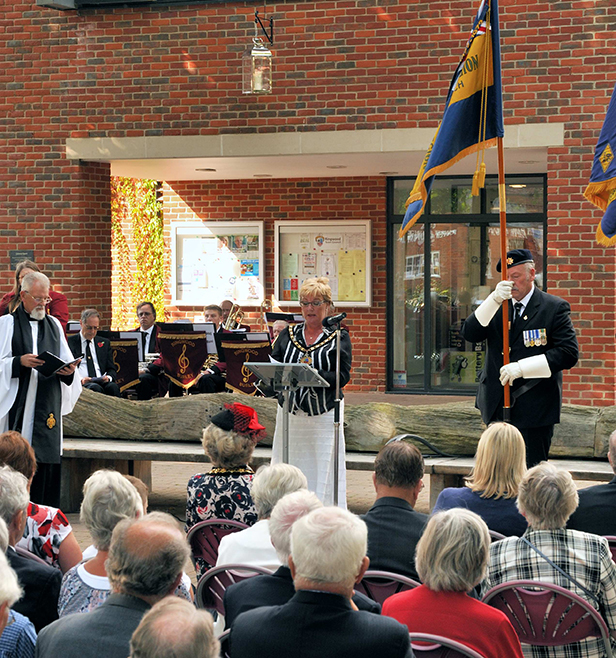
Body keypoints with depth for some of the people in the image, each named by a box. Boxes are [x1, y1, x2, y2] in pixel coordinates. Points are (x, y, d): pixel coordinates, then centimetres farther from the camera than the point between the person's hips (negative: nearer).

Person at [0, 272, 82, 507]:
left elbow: (66, 363, 15)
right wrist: (19, 362, -20)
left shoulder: (54, 325, 16)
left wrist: (68, 371, -7)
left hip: (47, 405, 4)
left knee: (47, 461, 1)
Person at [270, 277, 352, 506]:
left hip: (324, 415, -3)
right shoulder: (288, 334, 13)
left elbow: (342, 376, -9)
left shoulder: (338, 337, 2)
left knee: (322, 469, -5)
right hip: (290, 411, 3)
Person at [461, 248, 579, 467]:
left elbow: (568, 353, -11)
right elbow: (469, 334, -4)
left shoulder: (554, 307, -2)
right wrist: (494, 299, -17)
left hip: (535, 408, -4)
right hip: (497, 407, 4)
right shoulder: (496, 306, 11)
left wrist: (521, 367, -19)